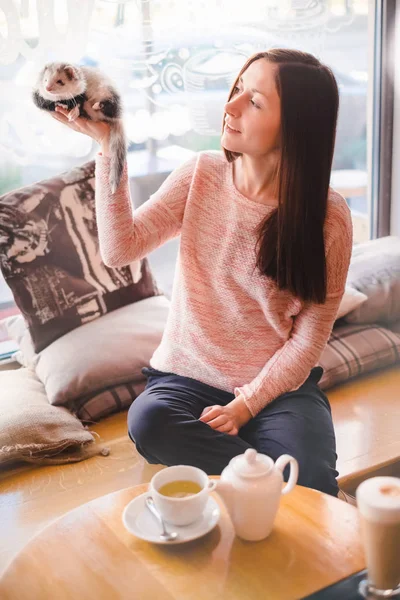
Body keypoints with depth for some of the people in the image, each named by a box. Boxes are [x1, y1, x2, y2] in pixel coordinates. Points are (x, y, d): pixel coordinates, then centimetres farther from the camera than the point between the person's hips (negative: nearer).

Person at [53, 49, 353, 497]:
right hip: (187, 375, 3)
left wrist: (247, 404, -16)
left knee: (313, 490, -29)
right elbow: (120, 250, -13)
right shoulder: (201, 174, -3)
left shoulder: (328, 218, -10)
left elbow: (309, 336, -7)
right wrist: (107, 147, -19)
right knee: (148, 421, -30)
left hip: (279, 384, -2)